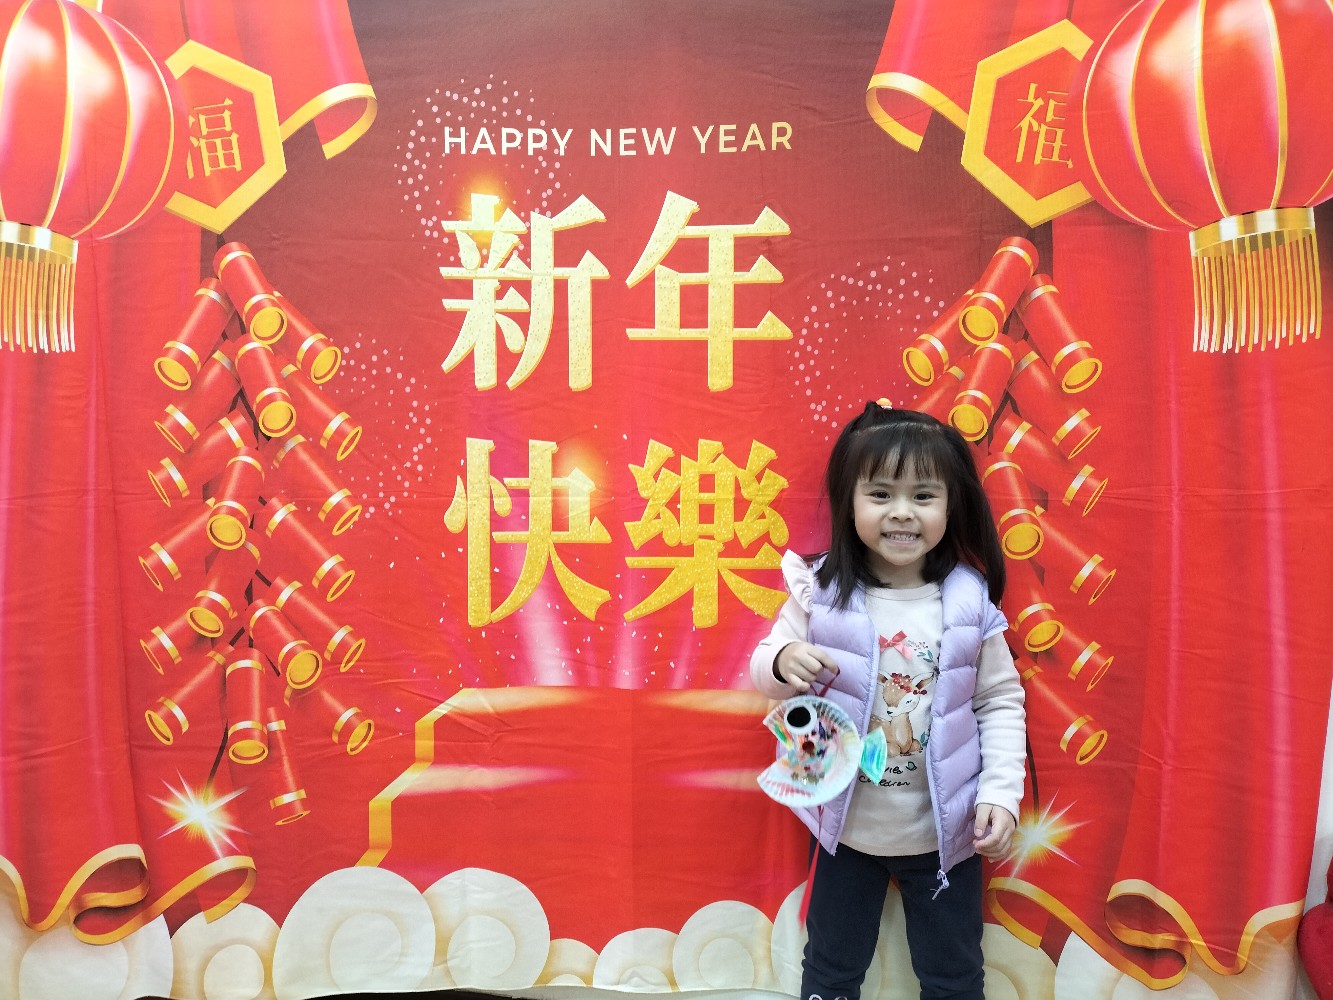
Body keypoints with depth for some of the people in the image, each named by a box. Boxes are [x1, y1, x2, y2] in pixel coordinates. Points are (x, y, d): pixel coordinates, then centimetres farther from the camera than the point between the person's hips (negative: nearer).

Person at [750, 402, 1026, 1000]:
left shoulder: (970, 602, -12)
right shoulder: (821, 592, -12)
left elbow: (1001, 702, -4)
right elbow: (765, 671, -3)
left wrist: (1001, 793, -12)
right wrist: (784, 662, -25)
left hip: (943, 832, 0)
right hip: (844, 827, 1)